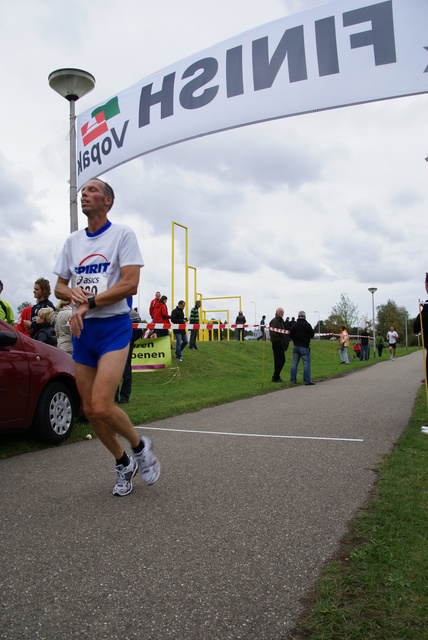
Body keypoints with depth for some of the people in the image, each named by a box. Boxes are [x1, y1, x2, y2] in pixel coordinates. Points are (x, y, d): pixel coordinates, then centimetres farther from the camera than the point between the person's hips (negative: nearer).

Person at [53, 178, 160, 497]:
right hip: (82, 331, 6)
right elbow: (59, 287, 17)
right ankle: (124, 463, 29)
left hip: (114, 327, -6)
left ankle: (140, 446, 11)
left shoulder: (123, 233, -3)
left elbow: (130, 284, -13)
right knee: (90, 411, 7)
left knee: (102, 407, -18)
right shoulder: (72, 240, 15)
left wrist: (88, 303, -14)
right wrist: (72, 292, -7)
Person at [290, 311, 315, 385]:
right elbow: (312, 335, -4)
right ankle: (307, 380, -2)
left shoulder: (294, 325, -1)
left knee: (294, 362, 11)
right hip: (304, 346, -4)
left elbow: (291, 335, 3)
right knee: (306, 363, -1)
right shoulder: (307, 325, -11)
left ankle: (293, 380, 14)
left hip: (296, 346, 5)